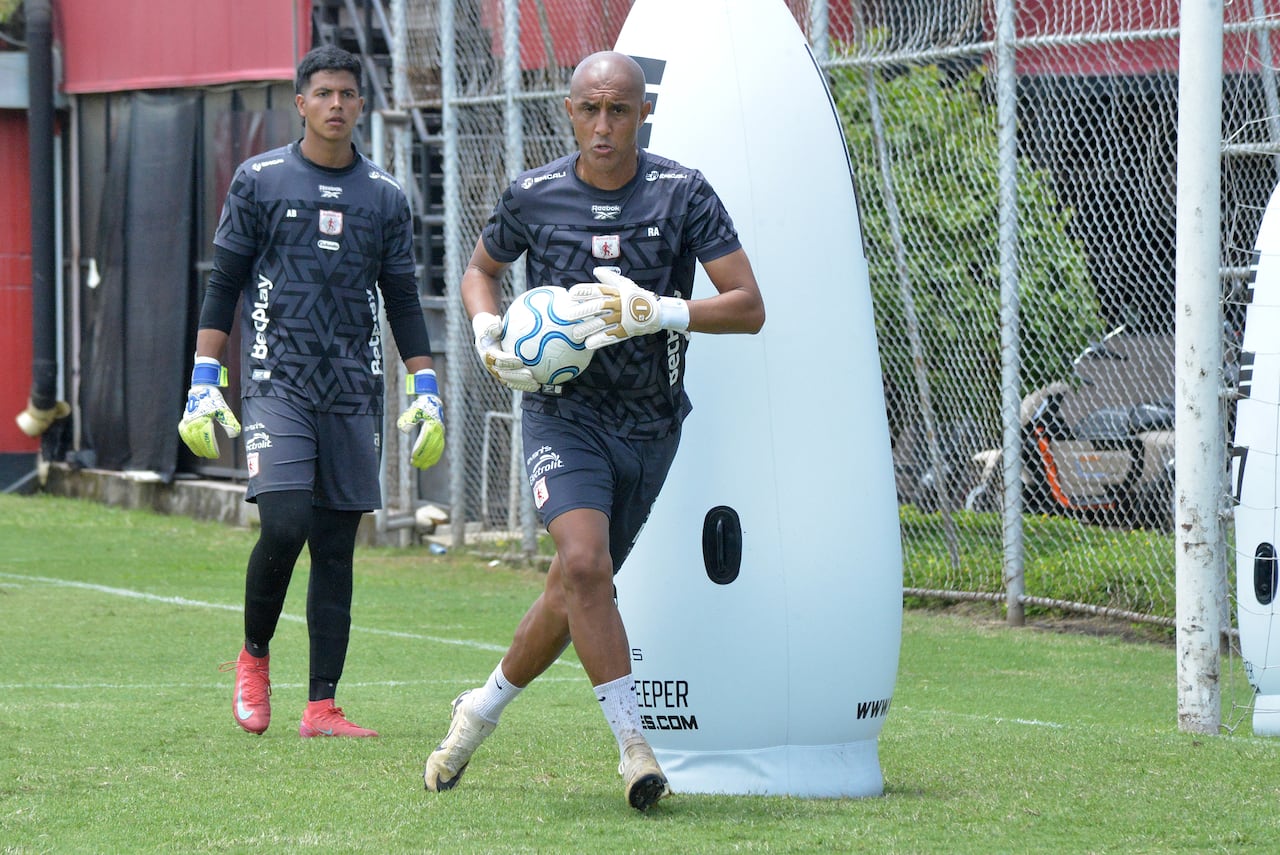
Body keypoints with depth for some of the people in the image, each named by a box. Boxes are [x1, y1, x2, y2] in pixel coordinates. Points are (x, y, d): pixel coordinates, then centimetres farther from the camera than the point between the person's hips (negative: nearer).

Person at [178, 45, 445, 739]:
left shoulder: (385, 197, 11)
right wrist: (204, 382, -1)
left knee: (336, 548, 0)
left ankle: (321, 706, 3)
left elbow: (402, 300, 16)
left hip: (354, 392, 3)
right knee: (285, 525, -18)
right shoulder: (260, 181, 4)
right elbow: (223, 285, 6)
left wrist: (426, 392, 7)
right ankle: (254, 655, 8)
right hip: (276, 383, -3)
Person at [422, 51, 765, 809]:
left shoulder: (683, 194, -8)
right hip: (562, 412, -1)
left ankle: (482, 711, 34)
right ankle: (634, 744, -20)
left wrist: (659, 312, -28)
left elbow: (749, 307, -12)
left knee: (573, 594, 9)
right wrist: (489, 335, -4)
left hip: (650, 425, 1)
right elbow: (481, 269, 16)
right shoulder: (534, 196, -4)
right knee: (585, 561, -25)